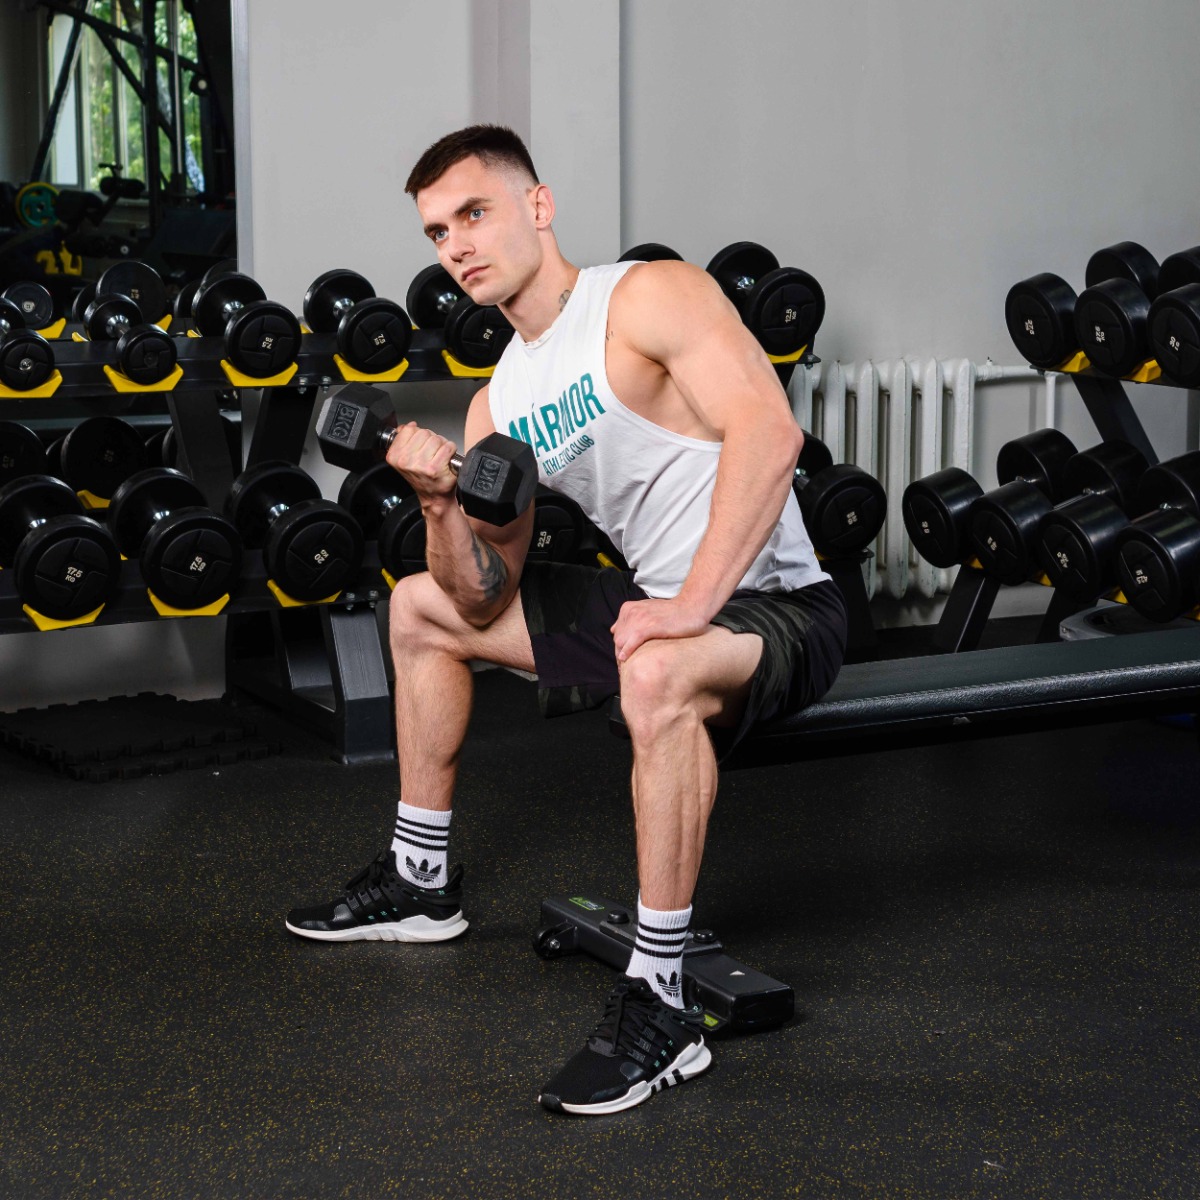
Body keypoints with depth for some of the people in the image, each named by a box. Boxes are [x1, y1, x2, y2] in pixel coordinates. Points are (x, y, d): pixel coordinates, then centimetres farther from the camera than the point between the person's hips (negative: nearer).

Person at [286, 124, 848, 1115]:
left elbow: (768, 430, -30)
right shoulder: (500, 403, 9)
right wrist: (443, 503, -13)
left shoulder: (650, 298, -15)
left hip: (777, 607, -9)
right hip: (653, 600, 9)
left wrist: (692, 607, -33)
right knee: (421, 607, 20)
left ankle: (659, 1005, -32)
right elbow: (485, 598, 7)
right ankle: (423, 882, 32)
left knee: (656, 675, -44)